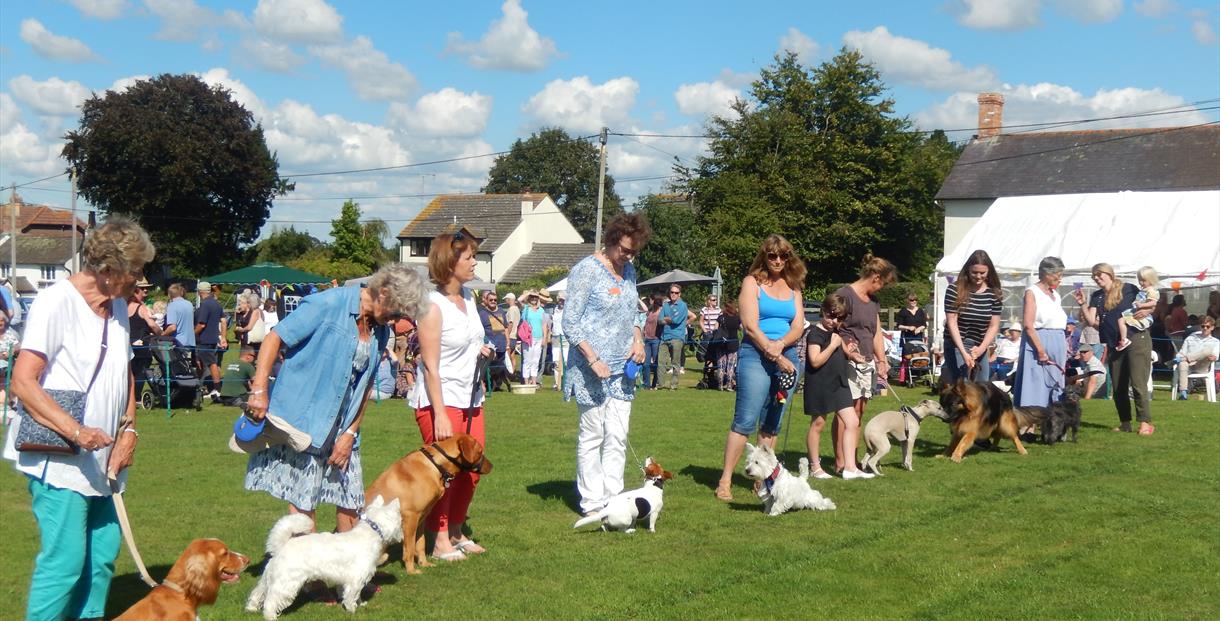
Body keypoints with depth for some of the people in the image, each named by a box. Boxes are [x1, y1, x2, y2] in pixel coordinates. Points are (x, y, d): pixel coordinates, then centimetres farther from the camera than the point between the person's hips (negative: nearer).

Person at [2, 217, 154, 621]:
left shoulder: (117, 306, 13)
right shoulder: (56, 302, -12)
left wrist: (129, 429, 5)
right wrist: (75, 431, -25)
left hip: (103, 461, 8)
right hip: (60, 462, -8)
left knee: (102, 555, 11)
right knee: (65, 560, -8)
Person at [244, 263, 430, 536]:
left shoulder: (381, 330, 8)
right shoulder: (327, 304, -13)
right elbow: (275, 338, -13)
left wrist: (350, 433, 5)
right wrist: (259, 390, -21)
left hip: (341, 429, 7)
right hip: (300, 421, -7)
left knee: (351, 502, 10)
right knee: (302, 503, -4)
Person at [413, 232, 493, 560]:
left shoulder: (468, 296, 8)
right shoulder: (432, 305, -16)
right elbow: (431, 366, -18)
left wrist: (480, 351, 8)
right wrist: (440, 414, -21)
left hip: (470, 399, 8)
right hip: (440, 401, -8)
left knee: (472, 468, 9)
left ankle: (456, 533, 24)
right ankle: (439, 541, 10)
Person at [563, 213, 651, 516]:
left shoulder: (628, 270, 12)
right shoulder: (587, 270, -10)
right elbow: (570, 323, -12)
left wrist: (638, 338, 4)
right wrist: (594, 360, -18)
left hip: (621, 370, 7)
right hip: (591, 370, -7)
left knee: (617, 437, 6)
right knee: (592, 436, 0)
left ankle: (612, 497, 12)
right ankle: (591, 502, 7)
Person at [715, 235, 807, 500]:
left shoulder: (793, 287, 17)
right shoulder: (752, 282, 3)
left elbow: (798, 326, 7)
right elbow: (751, 325, -7)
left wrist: (780, 344, -12)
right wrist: (774, 355, -11)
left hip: (787, 357, 5)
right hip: (755, 355, -5)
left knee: (771, 425, 6)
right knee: (745, 421, -11)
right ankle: (725, 481, -9)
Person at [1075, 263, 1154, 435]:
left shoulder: (1128, 289, -2)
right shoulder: (1096, 297, 11)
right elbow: (1091, 321, 3)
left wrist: (1147, 311, -15)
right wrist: (1083, 304, -7)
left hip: (1136, 341, -6)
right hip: (1114, 345, 6)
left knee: (1138, 384, -11)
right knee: (1118, 387, 8)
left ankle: (1146, 422, -7)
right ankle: (1125, 423, 18)